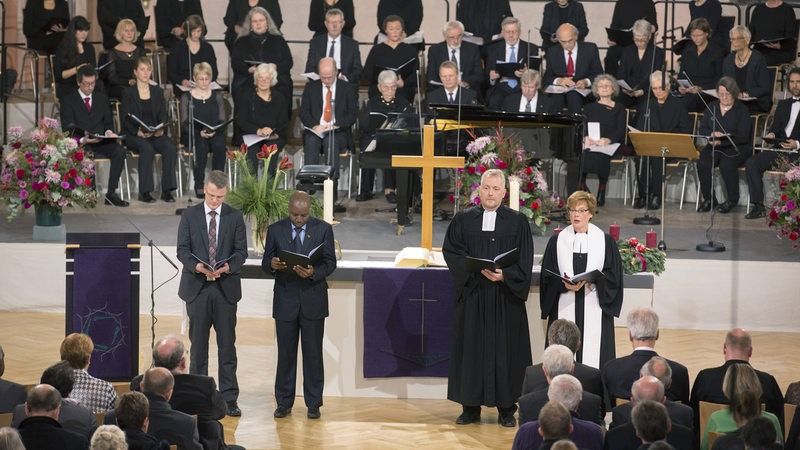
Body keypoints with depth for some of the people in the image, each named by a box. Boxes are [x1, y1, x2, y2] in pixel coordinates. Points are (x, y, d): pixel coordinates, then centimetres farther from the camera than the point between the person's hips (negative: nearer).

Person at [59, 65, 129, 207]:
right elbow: (68, 129, -3)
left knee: (119, 151, -27)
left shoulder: (102, 98, 19)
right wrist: (82, 140, -22)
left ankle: (111, 193, -25)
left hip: (101, 141, 4)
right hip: (80, 142, -4)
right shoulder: (68, 101, 5)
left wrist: (108, 132, -5)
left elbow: (108, 122, 21)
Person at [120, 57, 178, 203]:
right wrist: (138, 131, -21)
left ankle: (167, 190, -25)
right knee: (147, 149, -36)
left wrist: (161, 129, -11)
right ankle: (144, 192, -30)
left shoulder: (158, 92, 17)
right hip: (135, 136, -3)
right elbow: (125, 119, -3)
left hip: (156, 134, 3)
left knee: (170, 148, -28)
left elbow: (163, 115, 11)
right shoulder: (128, 93, 5)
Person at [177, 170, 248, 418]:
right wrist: (197, 266, -20)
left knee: (227, 345, 1)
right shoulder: (189, 215, 4)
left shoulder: (235, 217, 5)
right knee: (198, 344, 5)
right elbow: (182, 250, -1)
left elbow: (241, 251, 2)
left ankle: (229, 399, 5)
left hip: (225, 288, 0)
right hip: (197, 287, 0)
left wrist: (228, 266, -19)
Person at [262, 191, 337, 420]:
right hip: (285, 300, 1)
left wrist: (314, 272, -22)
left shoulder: (324, 229, -1)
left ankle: (313, 403, 11)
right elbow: (265, 262, 3)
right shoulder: (275, 230, 2)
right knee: (285, 353, 5)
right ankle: (284, 402, 13)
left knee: (313, 353, 4)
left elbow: (330, 263, -2)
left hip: (313, 300, -1)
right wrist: (272, 264, -21)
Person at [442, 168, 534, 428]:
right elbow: (451, 251, 0)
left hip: (506, 297, -1)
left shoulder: (517, 222, 4)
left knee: (504, 350, 0)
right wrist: (477, 269, -14)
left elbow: (524, 260, 1)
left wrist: (504, 275, -16)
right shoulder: (463, 220, 7)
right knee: (471, 350, 2)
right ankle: (471, 408, 8)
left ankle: (506, 409, 6)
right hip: (472, 296, 1)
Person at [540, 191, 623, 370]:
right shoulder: (557, 241, 9)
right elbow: (547, 277, 5)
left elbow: (613, 276, 2)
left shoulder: (605, 241, 6)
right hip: (564, 312, 1)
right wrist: (564, 284, -15)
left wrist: (591, 281, -15)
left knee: (593, 356, -6)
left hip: (594, 310, -1)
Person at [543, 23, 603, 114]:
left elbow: (598, 74, 6)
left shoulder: (590, 49, 6)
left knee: (573, 95, -37)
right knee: (556, 97, -36)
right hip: (559, 92, 1)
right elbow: (547, 78, 8)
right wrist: (559, 80, -15)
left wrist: (586, 82, -16)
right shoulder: (553, 53, 10)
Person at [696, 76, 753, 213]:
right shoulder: (712, 107, 15)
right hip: (714, 147, 4)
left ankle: (732, 199, -14)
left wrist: (722, 140, -23)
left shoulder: (742, 110, 0)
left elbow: (743, 136, -11)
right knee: (702, 163, -26)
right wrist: (712, 134, -14)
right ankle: (709, 199, -12)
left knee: (726, 164, -34)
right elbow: (701, 129, 10)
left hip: (736, 148, -4)